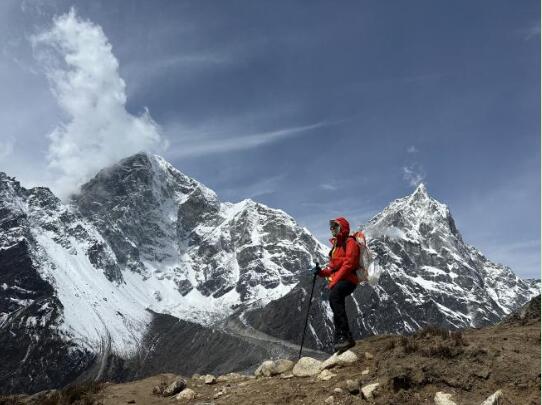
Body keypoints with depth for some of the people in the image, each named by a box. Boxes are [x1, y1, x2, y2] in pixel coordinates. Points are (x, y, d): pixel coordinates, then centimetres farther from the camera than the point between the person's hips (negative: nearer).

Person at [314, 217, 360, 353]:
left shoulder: (350, 243, -3)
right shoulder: (336, 245, 24)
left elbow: (348, 264, -15)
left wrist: (335, 280, -20)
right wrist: (322, 272, 4)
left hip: (348, 279, -10)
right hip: (336, 282, 10)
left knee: (334, 296, -34)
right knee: (337, 309, 5)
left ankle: (345, 336, -38)